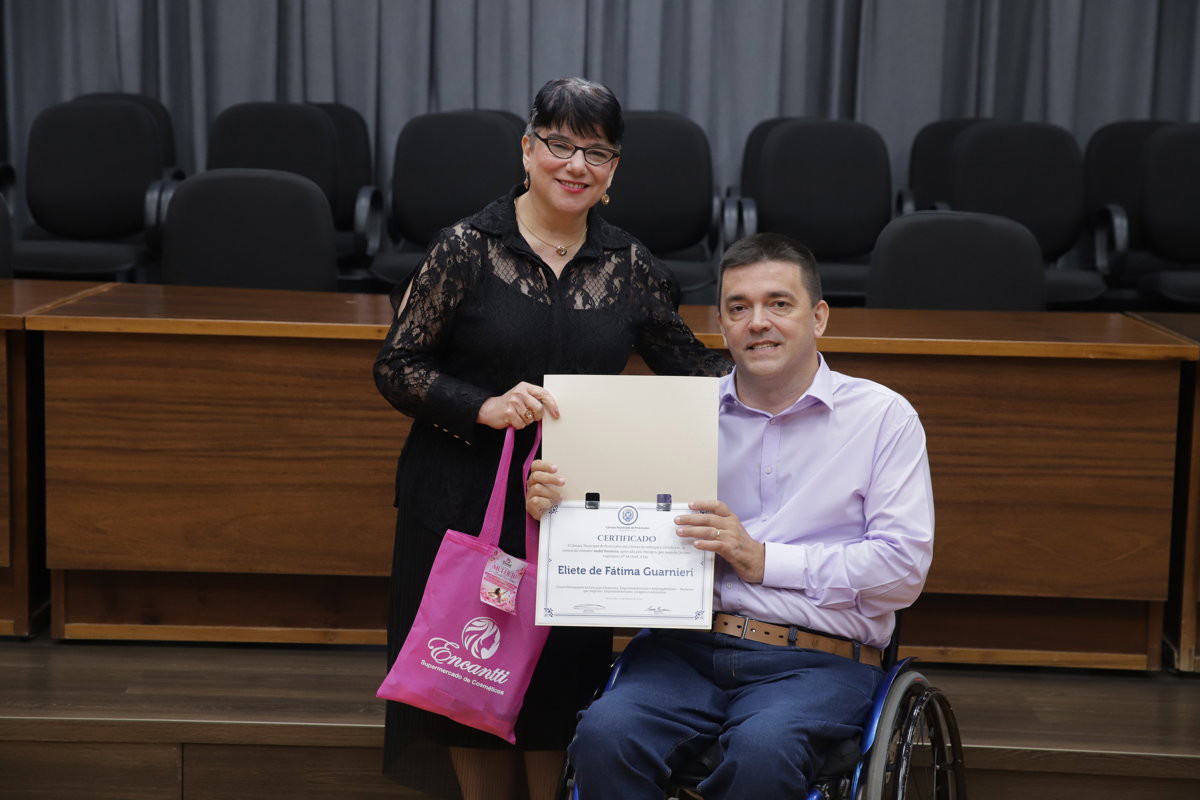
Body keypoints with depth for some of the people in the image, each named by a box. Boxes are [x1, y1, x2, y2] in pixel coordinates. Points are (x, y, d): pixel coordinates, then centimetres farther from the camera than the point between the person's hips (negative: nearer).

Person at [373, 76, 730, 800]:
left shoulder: (630, 266, 4)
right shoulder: (469, 248, -5)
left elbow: (686, 363, 14)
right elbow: (395, 366, -5)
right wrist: (485, 407, -19)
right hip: (465, 505, -2)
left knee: (563, 684, 5)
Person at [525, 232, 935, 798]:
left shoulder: (884, 417, 7)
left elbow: (903, 566, -2)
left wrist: (765, 560, -7)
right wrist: (555, 507, -3)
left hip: (815, 661, -2)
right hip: (686, 647, 2)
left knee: (760, 750, -35)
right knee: (604, 733, -29)